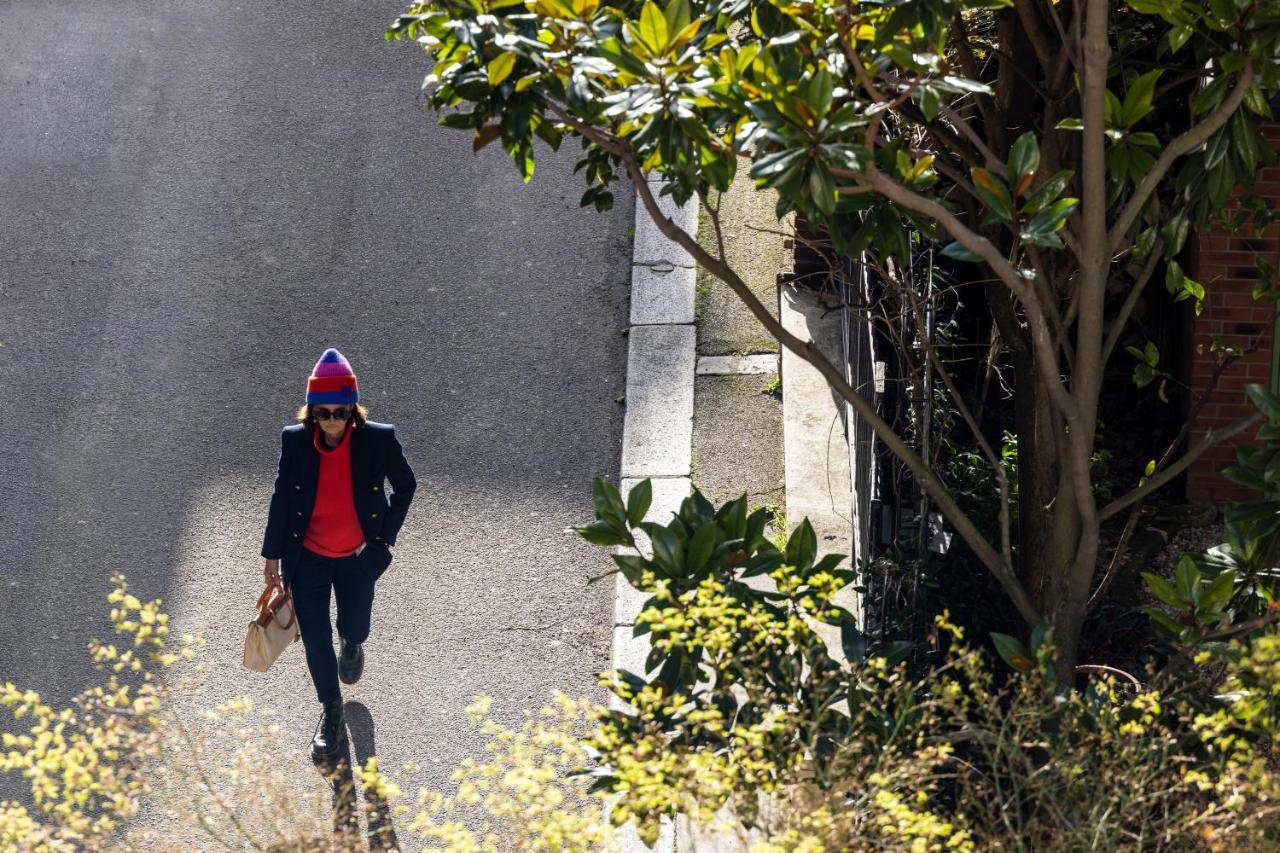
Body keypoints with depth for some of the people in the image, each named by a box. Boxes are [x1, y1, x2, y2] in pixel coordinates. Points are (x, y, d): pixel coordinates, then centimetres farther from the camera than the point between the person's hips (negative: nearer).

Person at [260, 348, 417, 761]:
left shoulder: (379, 440, -20)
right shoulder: (294, 441, -16)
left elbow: (406, 486, -2)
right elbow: (281, 497, -3)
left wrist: (383, 536, -4)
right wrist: (272, 555, 3)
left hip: (358, 557, 0)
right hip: (307, 557, 1)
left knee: (354, 629, 13)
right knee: (315, 640, 7)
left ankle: (352, 643, 54)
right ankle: (331, 711, 31)